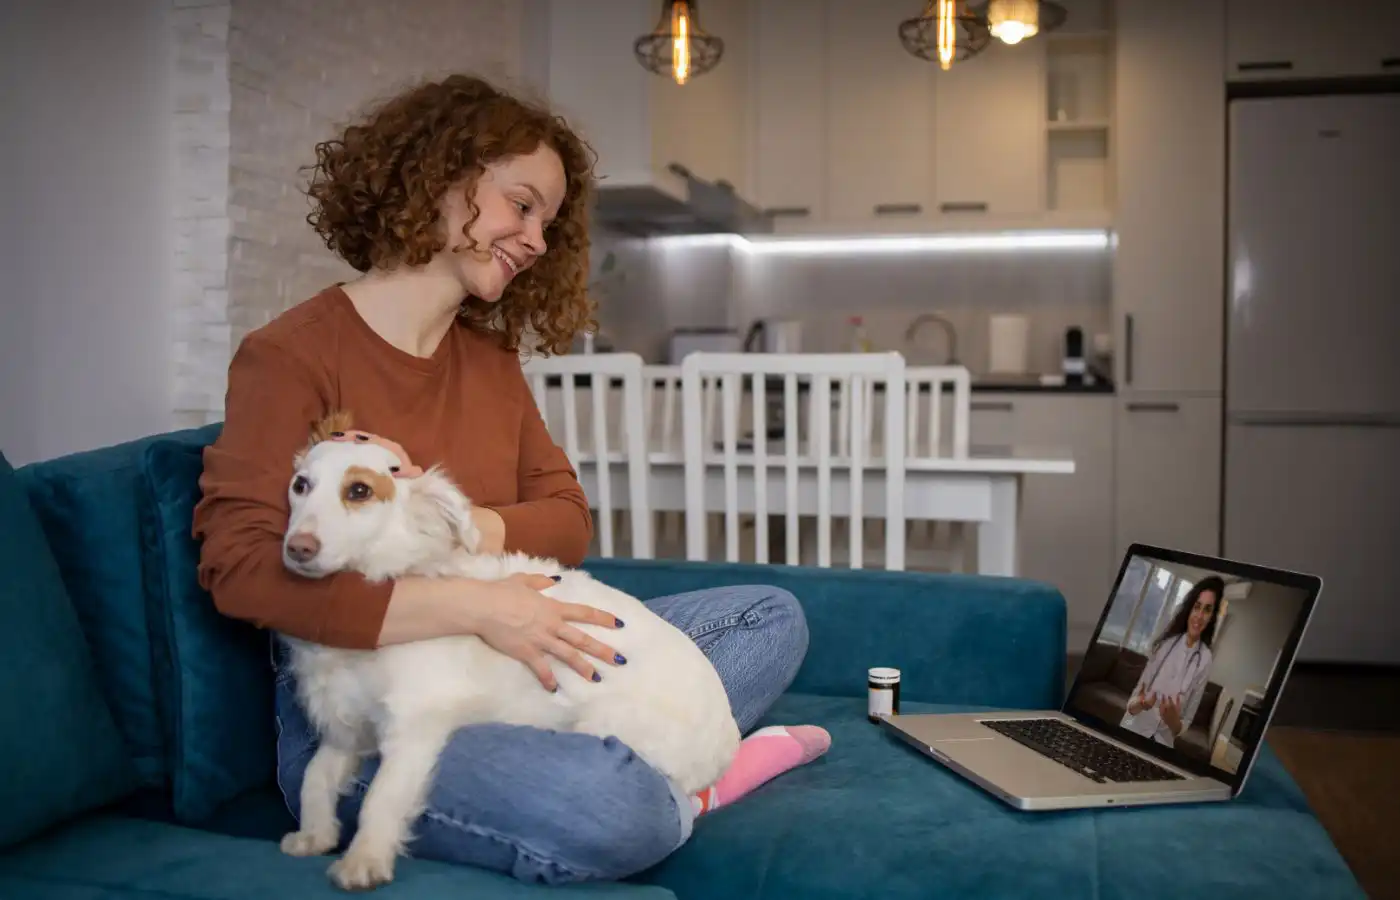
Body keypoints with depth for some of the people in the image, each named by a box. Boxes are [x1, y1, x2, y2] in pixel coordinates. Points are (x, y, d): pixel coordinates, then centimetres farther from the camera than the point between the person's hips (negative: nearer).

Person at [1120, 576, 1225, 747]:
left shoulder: (1205, 660, -7)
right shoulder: (1165, 642, -5)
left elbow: (1187, 720, -1)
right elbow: (1137, 693, -2)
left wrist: (1175, 724, -21)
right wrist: (1139, 704, -23)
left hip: (1163, 743, 0)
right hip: (1133, 731, 1)